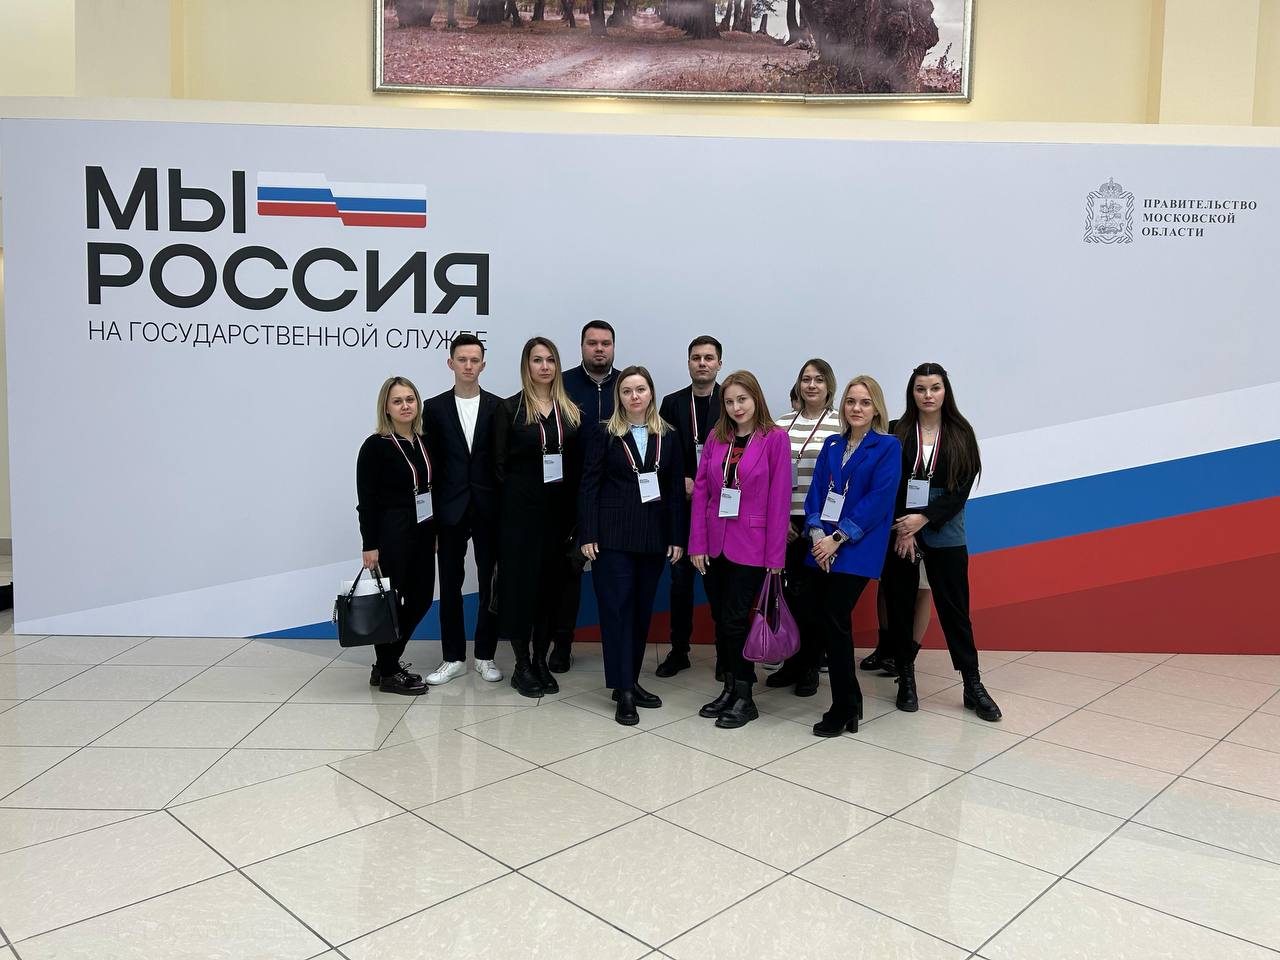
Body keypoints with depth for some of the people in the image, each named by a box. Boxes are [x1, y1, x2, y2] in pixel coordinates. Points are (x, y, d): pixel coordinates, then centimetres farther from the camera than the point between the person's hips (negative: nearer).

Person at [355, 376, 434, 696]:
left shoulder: (424, 443, 8)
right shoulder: (375, 446, -9)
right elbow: (366, 500, -10)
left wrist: (436, 532, 11)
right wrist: (369, 545, -13)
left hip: (422, 532, 7)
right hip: (390, 534, -7)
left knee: (421, 598, 9)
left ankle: (388, 661, 27)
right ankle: (387, 673, 17)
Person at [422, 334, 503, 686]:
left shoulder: (498, 407, 3)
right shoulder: (435, 408, 4)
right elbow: (430, 462, 2)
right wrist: (429, 513, -2)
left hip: (488, 508, 0)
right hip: (450, 508, 0)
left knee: (490, 583, 6)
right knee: (450, 584, 6)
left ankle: (485, 655, 18)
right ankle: (454, 658, 17)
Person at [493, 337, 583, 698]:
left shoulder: (570, 411, 8)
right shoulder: (510, 409, -1)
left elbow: (578, 465, 7)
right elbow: (499, 464, -1)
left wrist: (575, 513, 0)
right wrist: (513, 501, -4)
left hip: (559, 510, 3)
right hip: (520, 510, -3)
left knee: (552, 584, 8)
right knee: (520, 582, 1)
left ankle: (541, 660, 20)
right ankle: (522, 665, 13)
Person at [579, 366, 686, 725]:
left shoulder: (668, 436, 8)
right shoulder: (603, 433, 0)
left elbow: (676, 490, 7)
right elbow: (589, 486, -3)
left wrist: (677, 538, 2)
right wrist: (587, 535, -9)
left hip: (653, 537, 3)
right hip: (613, 535, -3)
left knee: (642, 609, 9)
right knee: (617, 608, -3)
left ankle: (631, 680, 22)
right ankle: (623, 690, 2)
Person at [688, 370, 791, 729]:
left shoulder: (775, 438, -6)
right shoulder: (716, 437, 6)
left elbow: (779, 497, -8)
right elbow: (701, 490, 5)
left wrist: (775, 555, -10)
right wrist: (697, 544, -1)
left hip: (750, 546, -5)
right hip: (714, 545, 5)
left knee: (735, 619, -3)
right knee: (720, 619, 11)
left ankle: (745, 698, 12)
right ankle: (729, 689, 25)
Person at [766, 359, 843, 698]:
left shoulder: (842, 425, -2)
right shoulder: (782, 425, 8)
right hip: (787, 524, 3)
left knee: (815, 594, 4)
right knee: (791, 591, 7)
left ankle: (810, 666, 18)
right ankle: (793, 661, 22)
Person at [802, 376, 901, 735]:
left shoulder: (888, 446, -2)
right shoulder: (832, 445, 15)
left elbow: (879, 499, -11)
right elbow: (816, 490, 10)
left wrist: (838, 538, -14)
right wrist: (816, 532, -8)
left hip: (857, 549, -5)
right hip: (823, 546, 5)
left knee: (835, 619, -10)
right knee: (817, 615, 2)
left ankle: (843, 710, 6)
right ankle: (849, 702, 20)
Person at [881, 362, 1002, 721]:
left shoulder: (961, 434, 4)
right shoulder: (896, 432, 2)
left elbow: (962, 489, -3)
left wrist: (924, 518, -13)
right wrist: (902, 529, -12)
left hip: (944, 534, 0)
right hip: (898, 533, 0)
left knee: (954, 609, 3)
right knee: (900, 607, 6)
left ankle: (973, 686, 13)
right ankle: (906, 679, 19)